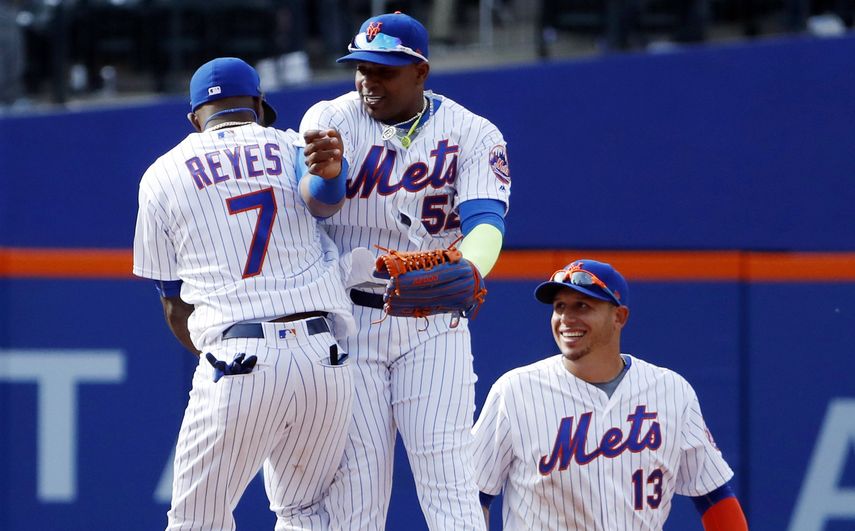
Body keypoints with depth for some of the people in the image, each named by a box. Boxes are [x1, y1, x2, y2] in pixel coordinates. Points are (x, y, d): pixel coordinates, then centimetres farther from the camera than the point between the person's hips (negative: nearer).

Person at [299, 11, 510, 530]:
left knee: (450, 486, -8)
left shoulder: (473, 134, 0)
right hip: (345, 319, 0)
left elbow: (485, 222, -16)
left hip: (433, 326, 0)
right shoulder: (331, 121, 1)